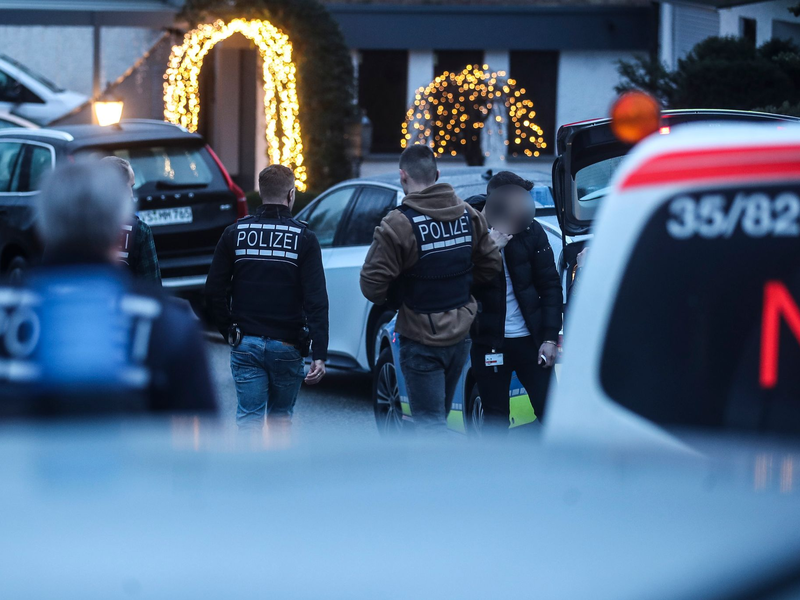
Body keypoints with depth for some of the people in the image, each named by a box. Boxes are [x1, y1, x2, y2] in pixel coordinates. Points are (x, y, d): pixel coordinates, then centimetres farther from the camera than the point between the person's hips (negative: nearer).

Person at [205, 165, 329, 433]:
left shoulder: (235, 233, 2)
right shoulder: (304, 238, -5)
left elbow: (214, 290, 1)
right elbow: (316, 300, -11)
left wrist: (229, 331, 13)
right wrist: (320, 354, -13)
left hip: (245, 343, 1)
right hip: (287, 346, -1)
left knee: (249, 419, 0)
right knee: (281, 416, 16)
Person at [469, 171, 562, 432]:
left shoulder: (531, 231, 0)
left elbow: (550, 286, 2)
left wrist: (550, 338, -4)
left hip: (529, 339, 1)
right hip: (488, 341, -1)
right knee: (495, 420, 7)